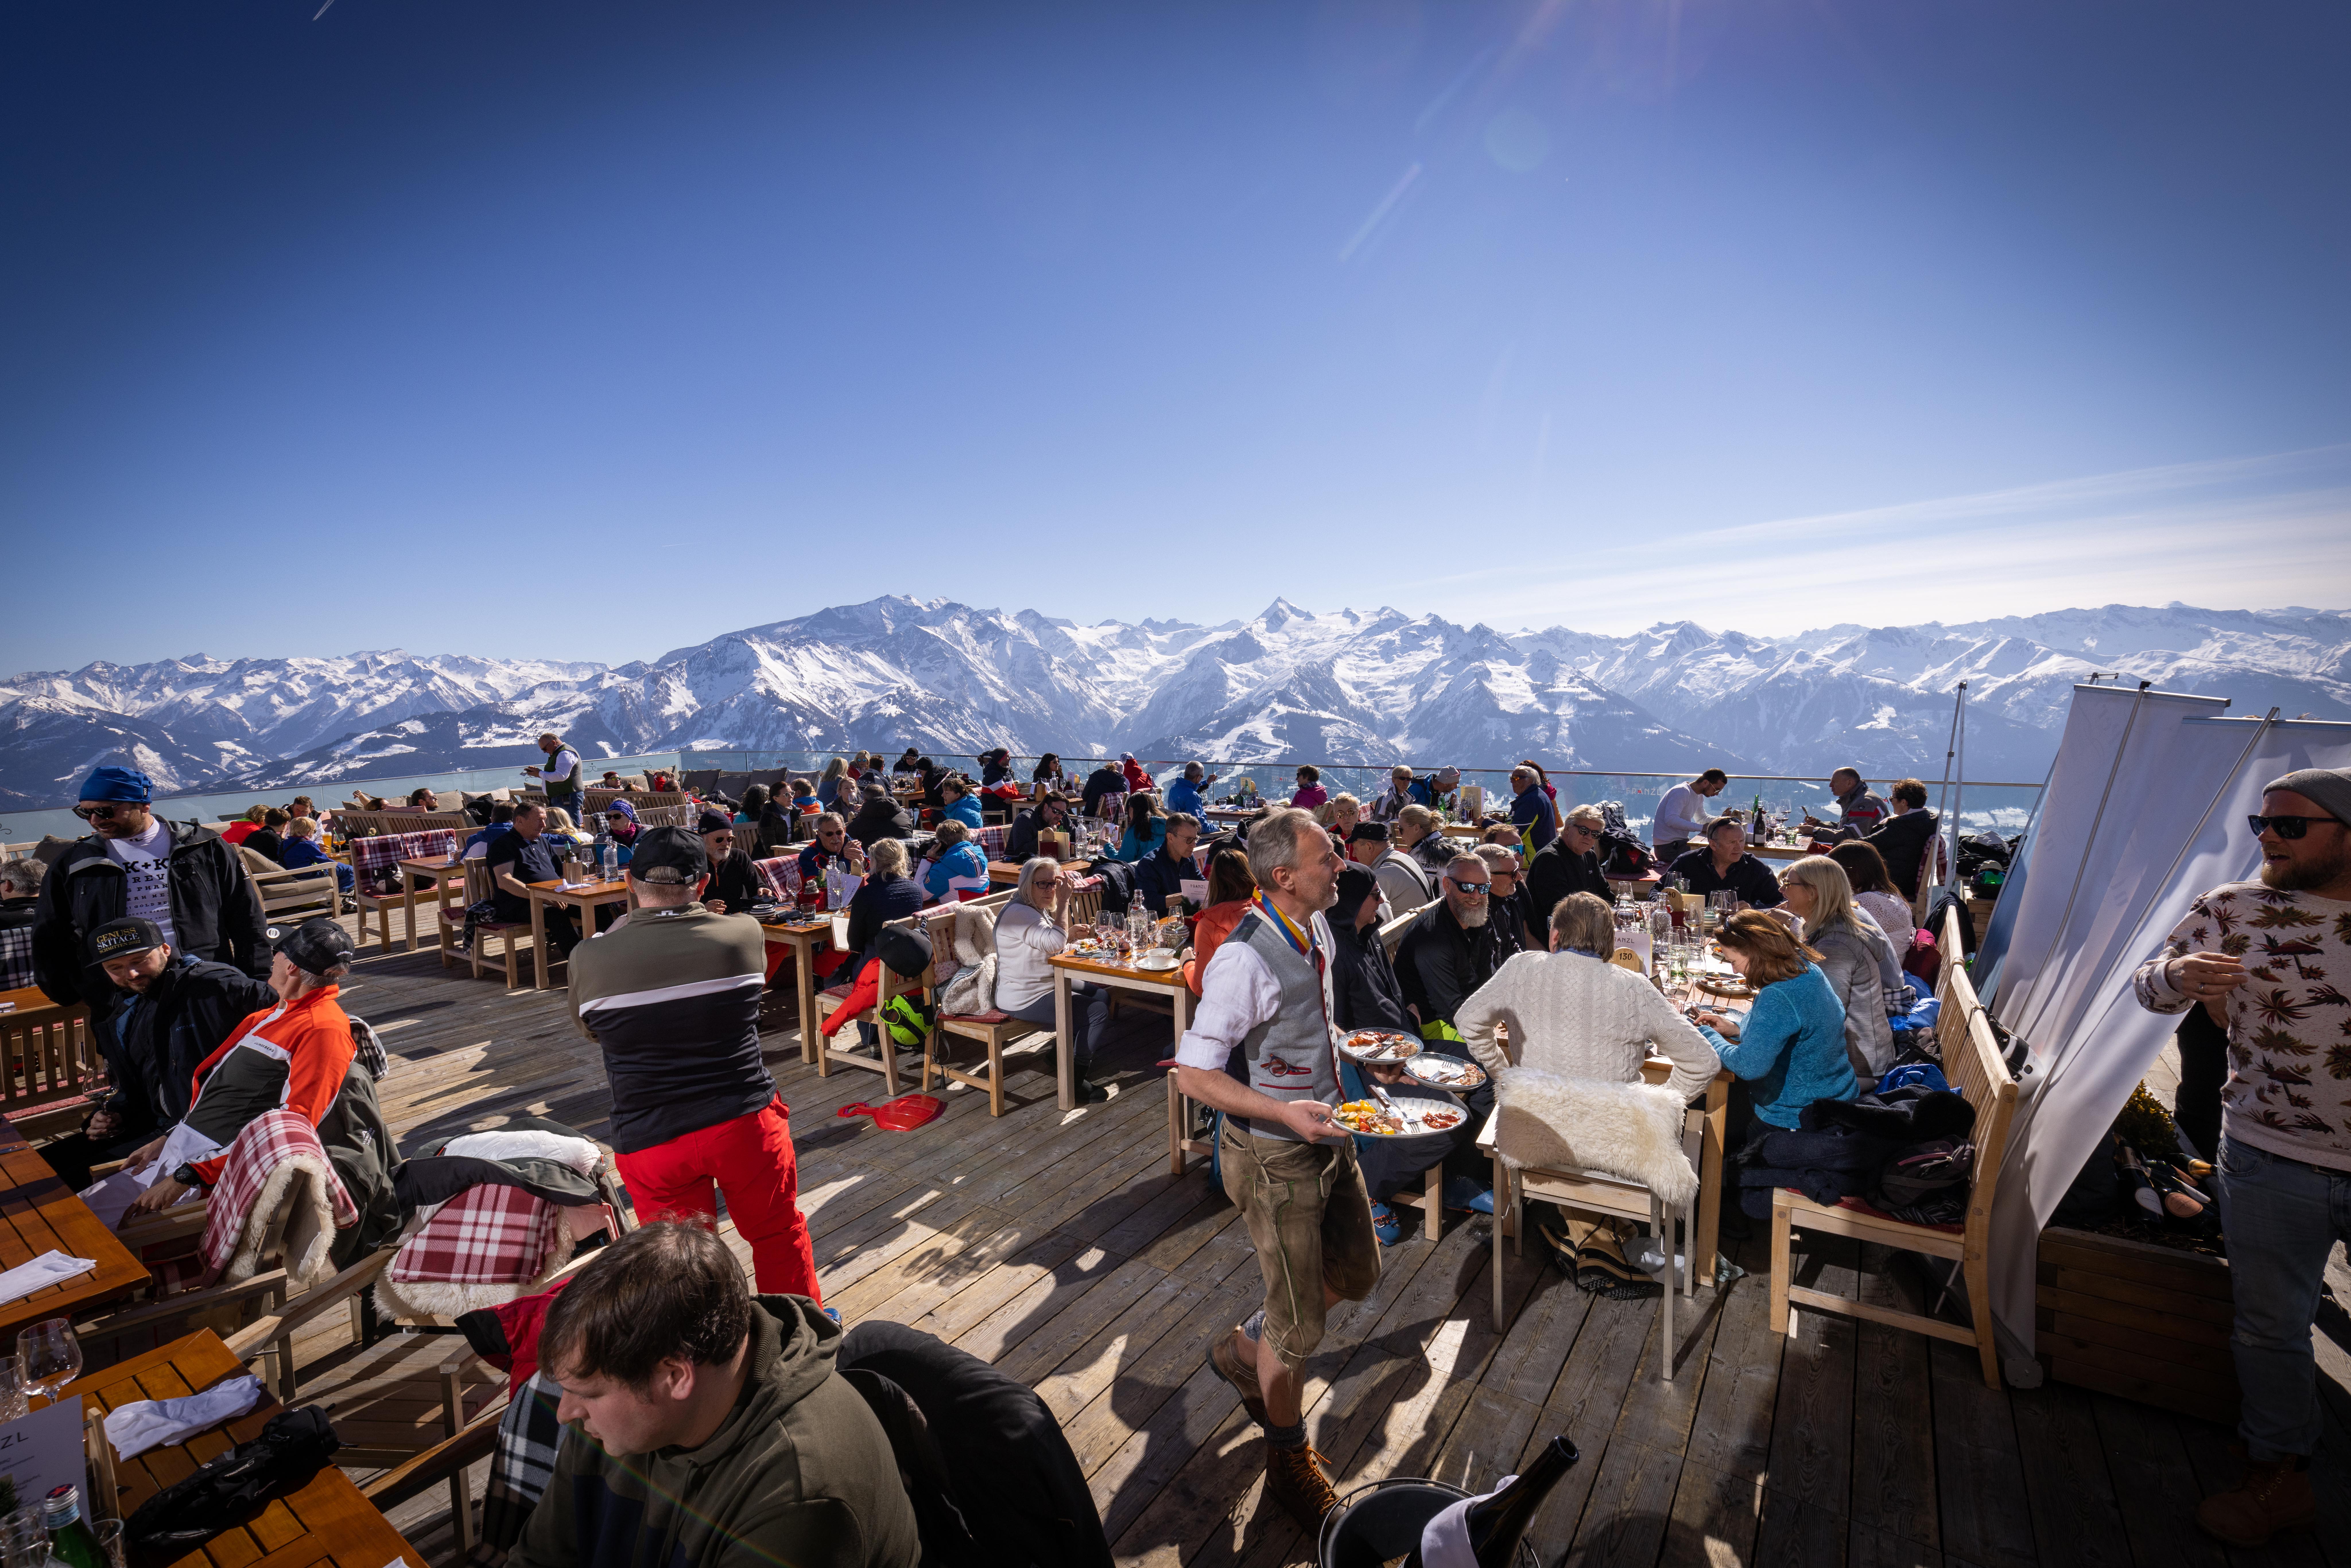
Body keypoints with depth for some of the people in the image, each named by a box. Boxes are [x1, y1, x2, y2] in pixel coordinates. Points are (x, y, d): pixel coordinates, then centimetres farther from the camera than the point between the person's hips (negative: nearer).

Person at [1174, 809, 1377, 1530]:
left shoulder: (1316, 931, -4)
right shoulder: (1246, 961, -30)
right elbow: (1195, 1074, -25)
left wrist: (1334, 1046, 6)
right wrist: (1286, 1113, -31)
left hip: (1325, 1135, 8)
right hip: (1274, 1157, -8)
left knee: (1357, 1273, 24)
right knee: (1301, 1326, 9)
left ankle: (1243, 1350, 47)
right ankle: (1290, 1464, 39)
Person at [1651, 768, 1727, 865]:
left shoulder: (1699, 796, 14)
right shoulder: (1681, 792, -17)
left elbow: (1702, 819, 27)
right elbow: (1671, 820, -29)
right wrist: (1702, 828, -29)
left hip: (1681, 842, 10)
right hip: (1668, 846, -10)